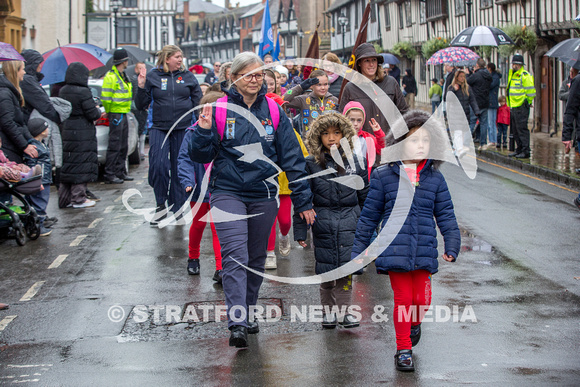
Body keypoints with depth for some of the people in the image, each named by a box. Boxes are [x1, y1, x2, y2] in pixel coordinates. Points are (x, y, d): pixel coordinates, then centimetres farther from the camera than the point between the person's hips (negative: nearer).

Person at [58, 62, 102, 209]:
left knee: (67, 165, 13)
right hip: (83, 135, -7)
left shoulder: (63, 91, 4)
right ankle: (79, 198, 5)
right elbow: (92, 114, -16)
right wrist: (98, 111, 7)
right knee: (81, 165, 1)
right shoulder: (83, 92, -16)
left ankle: (64, 198, 16)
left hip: (66, 133, 7)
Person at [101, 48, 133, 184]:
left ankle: (120, 172, 21)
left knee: (123, 146, 13)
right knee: (114, 145, -8)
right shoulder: (111, 76, -14)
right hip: (116, 115, -10)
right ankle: (109, 175, -4)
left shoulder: (123, 76, 17)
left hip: (123, 114, 10)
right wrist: (109, 112, -7)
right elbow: (105, 98, -16)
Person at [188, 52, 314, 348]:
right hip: (227, 192, -3)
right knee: (235, 255, -16)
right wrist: (204, 131, -20)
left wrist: (303, 201, 4)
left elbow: (291, 157, 6)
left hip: (264, 195, 3)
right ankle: (237, 323, -20)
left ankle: (248, 314, 28)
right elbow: (201, 156, 0)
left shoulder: (273, 112, 3)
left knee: (256, 258, 12)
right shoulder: (220, 109, -3)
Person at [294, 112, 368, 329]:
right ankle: (328, 311, 19)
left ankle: (343, 311, 14)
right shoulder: (311, 164, 0)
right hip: (323, 223, -1)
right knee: (326, 270, 4)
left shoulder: (354, 162, 5)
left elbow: (365, 196, 13)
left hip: (349, 223, 1)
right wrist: (300, 231, -2)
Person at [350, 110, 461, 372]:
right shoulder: (383, 176, 0)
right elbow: (369, 215, 6)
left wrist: (452, 244, 0)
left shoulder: (435, 178, 6)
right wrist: (358, 250, 8)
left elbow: (446, 215, 10)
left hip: (424, 252, 2)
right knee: (402, 299, 1)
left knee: (422, 300, 4)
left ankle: (414, 323, 39)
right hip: (395, 250, -2)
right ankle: (403, 349, 16)